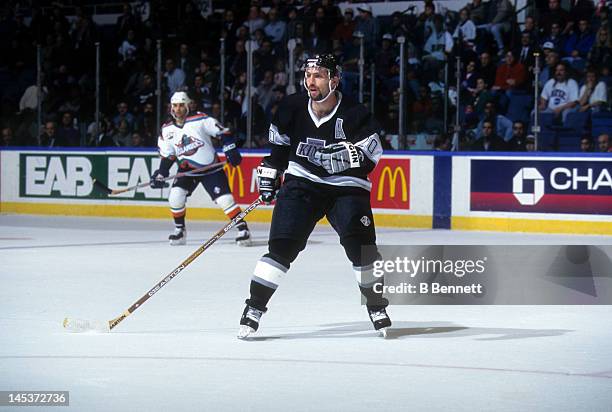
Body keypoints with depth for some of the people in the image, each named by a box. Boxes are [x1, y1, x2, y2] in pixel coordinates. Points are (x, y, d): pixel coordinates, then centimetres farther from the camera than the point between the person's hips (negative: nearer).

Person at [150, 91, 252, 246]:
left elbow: (223, 133, -9)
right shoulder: (167, 130, -1)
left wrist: (231, 151, -17)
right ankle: (180, 231, 6)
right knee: (175, 197, -14)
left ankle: (242, 229, -5)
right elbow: (167, 156, 6)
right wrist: (161, 174, -5)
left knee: (224, 198, -14)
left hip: (211, 166, -3)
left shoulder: (200, 120, -13)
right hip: (187, 169, 3)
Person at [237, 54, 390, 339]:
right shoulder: (293, 108, -4)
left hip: (346, 188, -1)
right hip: (301, 184, 1)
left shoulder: (354, 115, -14)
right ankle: (254, 308, -5)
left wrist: (341, 154, -32)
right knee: (282, 245, -12)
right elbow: (278, 141, 15)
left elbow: (372, 154, -18)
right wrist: (269, 171, 12)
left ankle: (376, 306, 6)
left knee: (361, 245, -15)